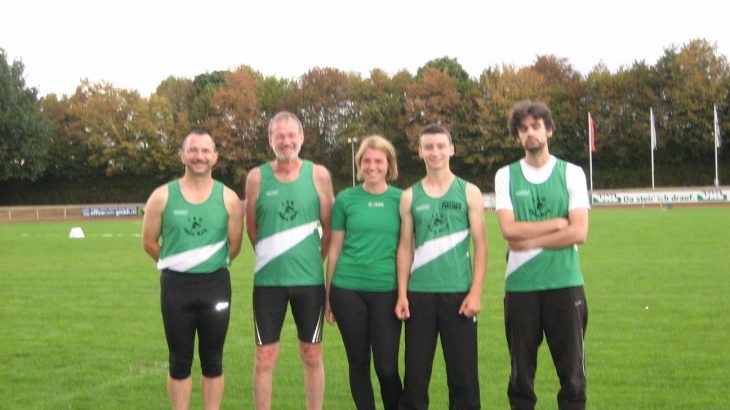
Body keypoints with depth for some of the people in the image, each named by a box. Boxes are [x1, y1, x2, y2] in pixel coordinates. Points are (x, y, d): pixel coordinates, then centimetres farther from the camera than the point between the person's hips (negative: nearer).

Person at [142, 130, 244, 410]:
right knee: (179, 362, 7)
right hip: (176, 286, 0)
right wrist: (176, 266, 12)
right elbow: (149, 241, 6)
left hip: (215, 285, 0)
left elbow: (234, 245, 7)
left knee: (212, 361, 8)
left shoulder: (228, 198, -1)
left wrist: (212, 268, 11)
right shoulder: (163, 196, -2)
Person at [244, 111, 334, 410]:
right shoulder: (257, 177, -1)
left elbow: (330, 226, 6)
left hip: (310, 279, 0)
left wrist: (315, 259, 6)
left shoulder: (318, 175, -1)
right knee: (265, 357, 3)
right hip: (268, 280, 0)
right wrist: (272, 257, 10)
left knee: (312, 354, 9)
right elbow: (251, 227, 7)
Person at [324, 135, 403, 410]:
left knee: (387, 368, -2)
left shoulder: (401, 199, 3)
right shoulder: (345, 199, 4)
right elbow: (334, 249, 8)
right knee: (358, 364, 8)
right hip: (348, 290, 1)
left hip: (387, 291, -1)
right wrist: (327, 295, 7)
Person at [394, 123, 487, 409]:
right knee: (416, 371, 5)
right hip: (419, 294, 1)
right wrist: (402, 294, 0)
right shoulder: (410, 197, 8)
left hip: (458, 292, -1)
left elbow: (480, 244, 1)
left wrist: (476, 292, -8)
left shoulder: (469, 192, 3)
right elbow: (405, 247, 8)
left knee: (463, 372, 2)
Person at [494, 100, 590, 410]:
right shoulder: (506, 176, 6)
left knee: (573, 374, 2)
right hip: (520, 287, 1)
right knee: (521, 375, 8)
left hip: (565, 284, -1)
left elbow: (579, 233, -8)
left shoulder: (571, 173, 4)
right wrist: (557, 223, -6)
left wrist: (529, 240, -9)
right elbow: (508, 230, -8)